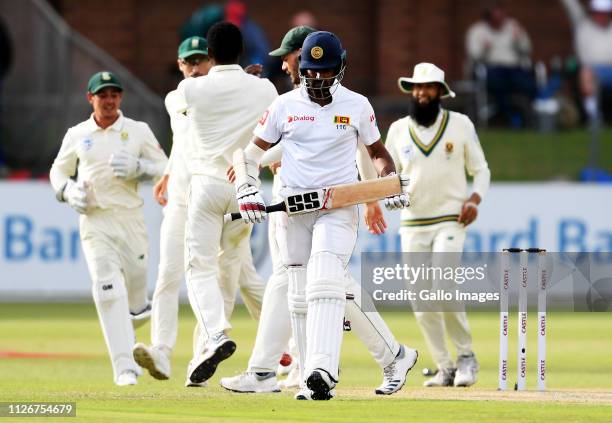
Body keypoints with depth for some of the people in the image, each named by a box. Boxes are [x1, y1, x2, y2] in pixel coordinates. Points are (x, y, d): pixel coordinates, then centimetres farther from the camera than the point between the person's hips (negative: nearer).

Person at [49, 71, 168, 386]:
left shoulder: (138, 131, 5)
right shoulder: (77, 135, 8)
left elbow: (165, 168, 6)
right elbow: (58, 171, 18)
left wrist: (138, 168, -13)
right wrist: (68, 191, -3)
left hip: (130, 217, 1)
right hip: (94, 221, -1)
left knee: (135, 281, 3)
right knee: (108, 290, -13)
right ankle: (125, 367, -15)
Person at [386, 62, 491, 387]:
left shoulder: (460, 125, 3)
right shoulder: (398, 130, 8)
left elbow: (480, 169, 8)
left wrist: (474, 199, -10)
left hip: (450, 221, -3)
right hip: (412, 225, 3)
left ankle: (466, 356, -5)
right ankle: (445, 369, 10)